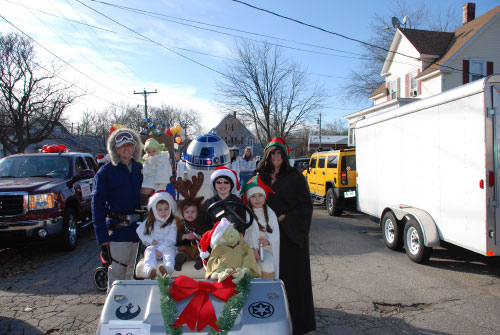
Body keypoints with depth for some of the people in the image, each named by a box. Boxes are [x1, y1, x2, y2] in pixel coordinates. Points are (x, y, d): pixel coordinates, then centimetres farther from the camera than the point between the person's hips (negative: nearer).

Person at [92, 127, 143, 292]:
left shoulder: (140, 169, 10)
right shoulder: (105, 172, -4)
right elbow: (97, 204, -6)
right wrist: (102, 235, -12)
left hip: (138, 227, 4)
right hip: (118, 228, -4)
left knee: (134, 271, 14)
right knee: (117, 271, -2)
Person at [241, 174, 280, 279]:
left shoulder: (270, 213, 8)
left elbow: (276, 234, 7)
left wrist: (268, 241, -13)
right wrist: (251, 249, -13)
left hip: (266, 249, 1)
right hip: (249, 249, -1)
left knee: (267, 266, -27)